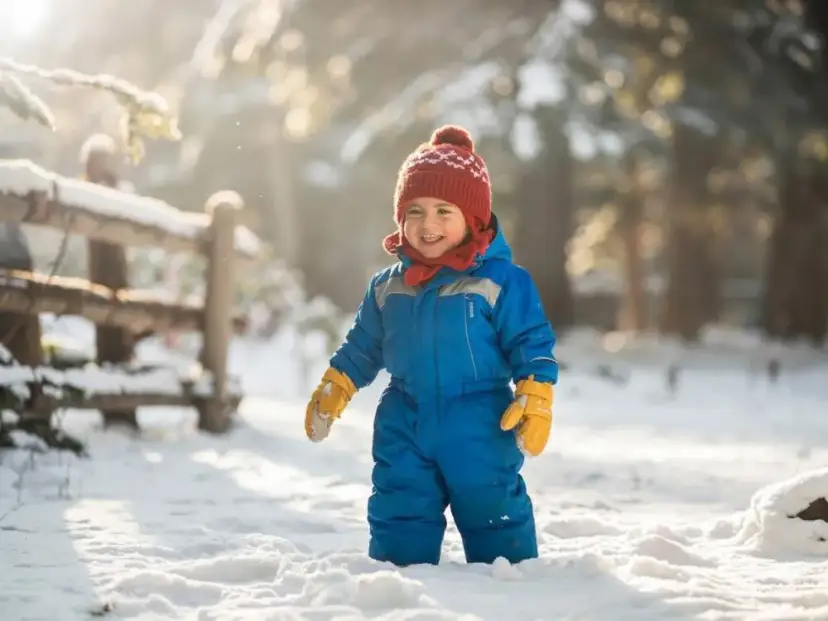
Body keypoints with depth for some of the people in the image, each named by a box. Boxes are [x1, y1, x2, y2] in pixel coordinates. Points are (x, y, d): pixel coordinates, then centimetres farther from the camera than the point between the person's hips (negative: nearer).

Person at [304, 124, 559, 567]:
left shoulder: (500, 280, -10)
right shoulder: (387, 286, 5)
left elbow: (532, 343, -9)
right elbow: (362, 347, 17)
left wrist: (535, 399, -19)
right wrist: (333, 389, 10)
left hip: (479, 427, -4)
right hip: (404, 425, 4)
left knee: (493, 513, 3)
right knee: (398, 515, 9)